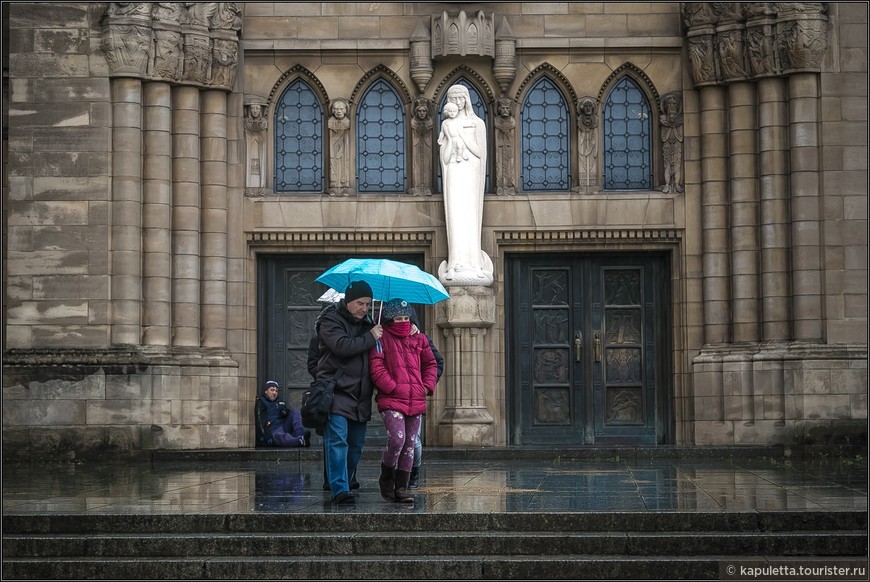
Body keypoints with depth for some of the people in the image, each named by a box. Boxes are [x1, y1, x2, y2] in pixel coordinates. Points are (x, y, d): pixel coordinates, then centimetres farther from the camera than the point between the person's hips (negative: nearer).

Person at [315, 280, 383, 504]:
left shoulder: (367, 323, 19)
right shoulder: (331, 321, -5)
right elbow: (342, 346, -21)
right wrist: (370, 338, -13)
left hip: (360, 397, 7)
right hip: (336, 393, -7)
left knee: (356, 444, 10)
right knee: (337, 441, -15)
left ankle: (346, 483, 23)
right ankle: (339, 490, -20)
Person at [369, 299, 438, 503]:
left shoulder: (419, 339, 15)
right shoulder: (381, 339, -1)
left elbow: (431, 364, 23)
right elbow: (377, 369, -8)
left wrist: (427, 386, 8)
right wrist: (394, 388, -14)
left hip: (416, 401, 6)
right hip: (391, 401, -6)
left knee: (409, 445, 5)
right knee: (396, 439, -20)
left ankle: (401, 488, 12)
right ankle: (386, 477, 5)